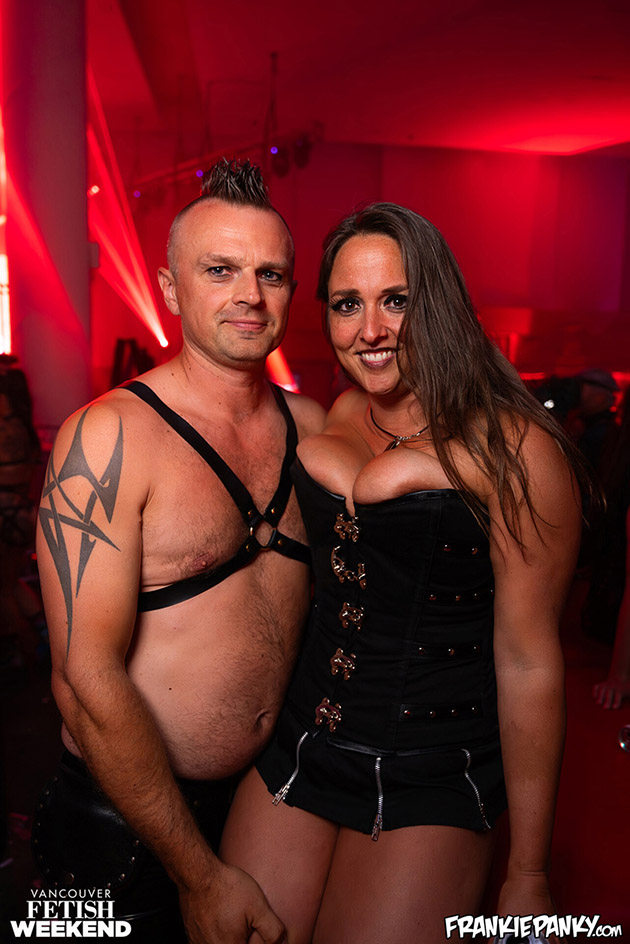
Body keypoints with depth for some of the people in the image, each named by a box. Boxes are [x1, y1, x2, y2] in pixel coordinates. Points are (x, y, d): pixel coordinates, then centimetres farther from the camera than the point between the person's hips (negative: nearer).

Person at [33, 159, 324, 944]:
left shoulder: (310, 425, -1)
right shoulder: (110, 437, -18)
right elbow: (87, 680, -20)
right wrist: (200, 875, -15)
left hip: (274, 792, 6)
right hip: (127, 823, -5)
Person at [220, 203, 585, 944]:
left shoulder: (511, 447, -14)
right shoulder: (329, 418, 2)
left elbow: (528, 664, -12)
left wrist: (527, 878, -6)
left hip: (429, 780, -4)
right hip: (298, 748, 5)